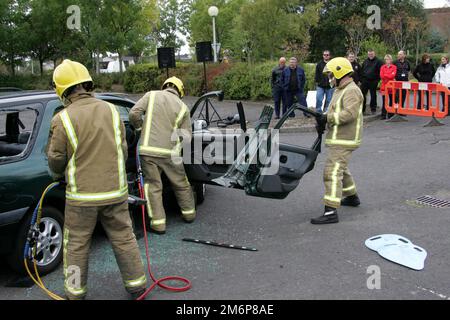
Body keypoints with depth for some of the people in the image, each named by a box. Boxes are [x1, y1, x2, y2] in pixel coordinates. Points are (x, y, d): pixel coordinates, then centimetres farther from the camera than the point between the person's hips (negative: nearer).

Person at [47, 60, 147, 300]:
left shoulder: (63, 119, -11)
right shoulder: (111, 111, 0)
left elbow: (56, 161, -3)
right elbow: (123, 151, 6)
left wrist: (59, 175, 20)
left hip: (81, 195, -3)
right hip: (115, 190, 3)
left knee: (76, 244, 14)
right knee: (124, 238, 14)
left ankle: (76, 292, 26)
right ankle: (137, 286, 25)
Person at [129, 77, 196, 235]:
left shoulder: (152, 95, 5)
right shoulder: (183, 107, 6)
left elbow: (134, 113, -3)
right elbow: (187, 135, 4)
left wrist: (140, 127, 15)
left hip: (148, 149, -1)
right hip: (170, 152, 1)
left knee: (153, 186, 8)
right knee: (181, 184, 19)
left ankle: (158, 223, 9)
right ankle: (189, 213, 35)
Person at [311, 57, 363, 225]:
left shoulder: (352, 91, -14)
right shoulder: (340, 90, 19)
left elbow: (349, 114, -27)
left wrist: (328, 118, -24)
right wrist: (323, 118, -2)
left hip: (344, 141, -11)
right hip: (338, 139, 11)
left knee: (332, 172, -16)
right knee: (341, 169, 26)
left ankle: (331, 212, -18)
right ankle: (352, 197, 44)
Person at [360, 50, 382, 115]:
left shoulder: (378, 61, -1)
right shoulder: (365, 61, 11)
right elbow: (361, 70, 14)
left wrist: (377, 79, -10)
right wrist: (361, 79, 7)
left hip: (373, 81, -3)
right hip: (365, 81, 3)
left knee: (373, 95, 6)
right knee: (362, 94, 1)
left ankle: (373, 109, 14)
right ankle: (362, 109, 9)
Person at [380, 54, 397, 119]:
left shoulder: (394, 67, 5)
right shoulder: (382, 67, 10)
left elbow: (393, 75, -8)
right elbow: (381, 76, -3)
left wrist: (385, 75, -6)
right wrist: (389, 75, -8)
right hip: (384, 85, 1)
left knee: (391, 100, 2)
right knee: (384, 101, -2)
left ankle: (391, 114, 8)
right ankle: (383, 115, 1)